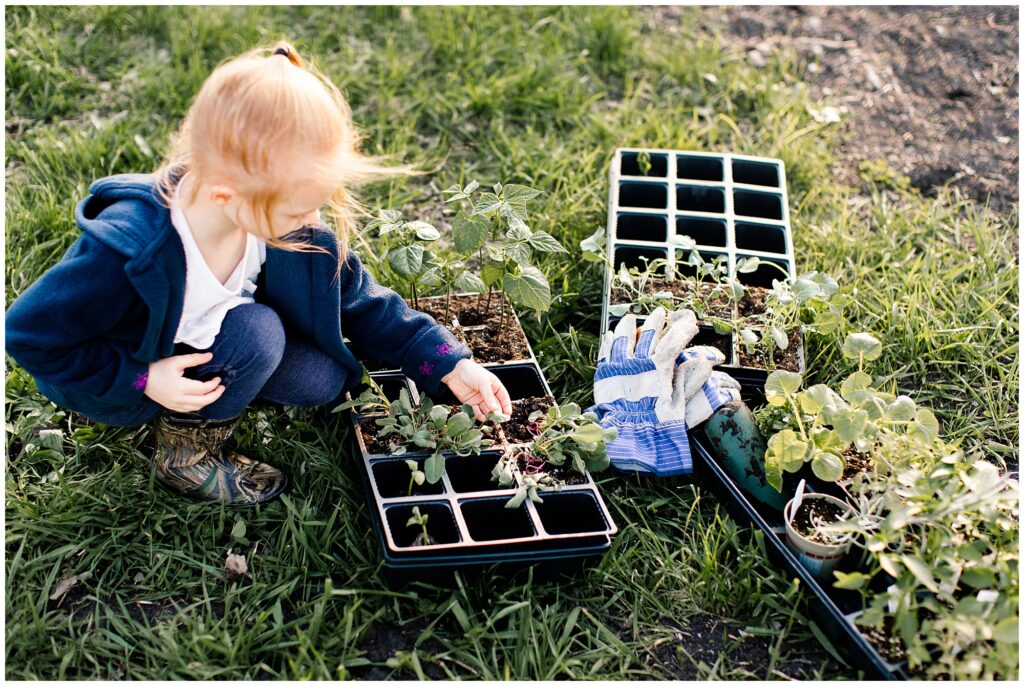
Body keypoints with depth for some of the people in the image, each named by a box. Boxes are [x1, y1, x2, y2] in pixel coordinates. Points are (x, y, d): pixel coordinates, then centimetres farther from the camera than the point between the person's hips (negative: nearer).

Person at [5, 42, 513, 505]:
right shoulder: (126, 256, -40)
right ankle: (184, 448, -6)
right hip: (118, 384, -5)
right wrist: (143, 380, -30)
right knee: (258, 332, -28)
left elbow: (360, 302, -10)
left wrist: (451, 365, -14)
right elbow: (29, 330, -26)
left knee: (323, 381, -10)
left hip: (201, 341, 6)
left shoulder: (280, 216, -22)